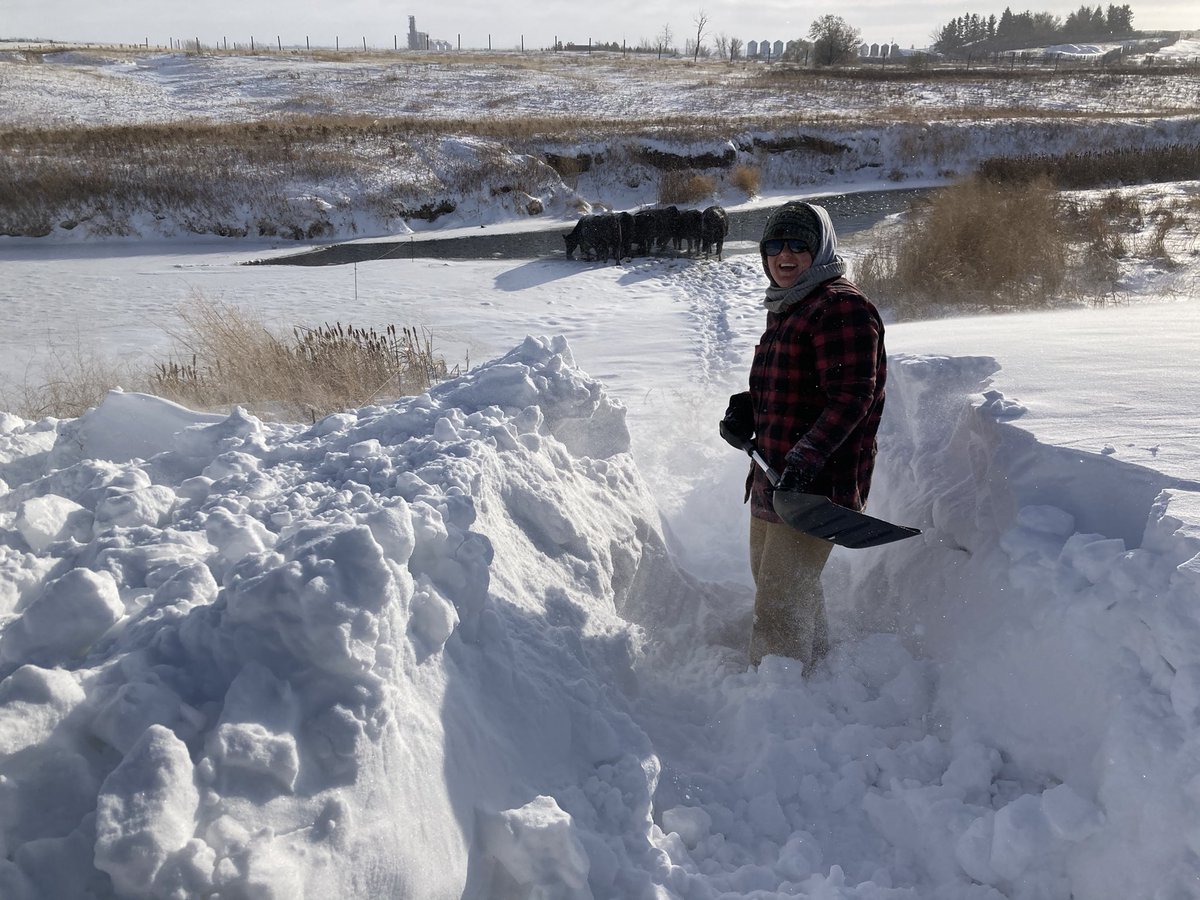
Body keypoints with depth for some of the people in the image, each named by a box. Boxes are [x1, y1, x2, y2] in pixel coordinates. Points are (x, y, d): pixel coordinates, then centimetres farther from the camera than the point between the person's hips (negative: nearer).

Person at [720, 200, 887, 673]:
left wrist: (806, 457, -33)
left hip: (814, 483, -11)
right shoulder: (783, 308, 16)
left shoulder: (841, 306, -15)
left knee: (779, 603, -8)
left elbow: (850, 396, -23)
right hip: (772, 476, 11)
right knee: (784, 585, 25)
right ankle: (818, 671, 45)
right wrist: (745, 409, 6)